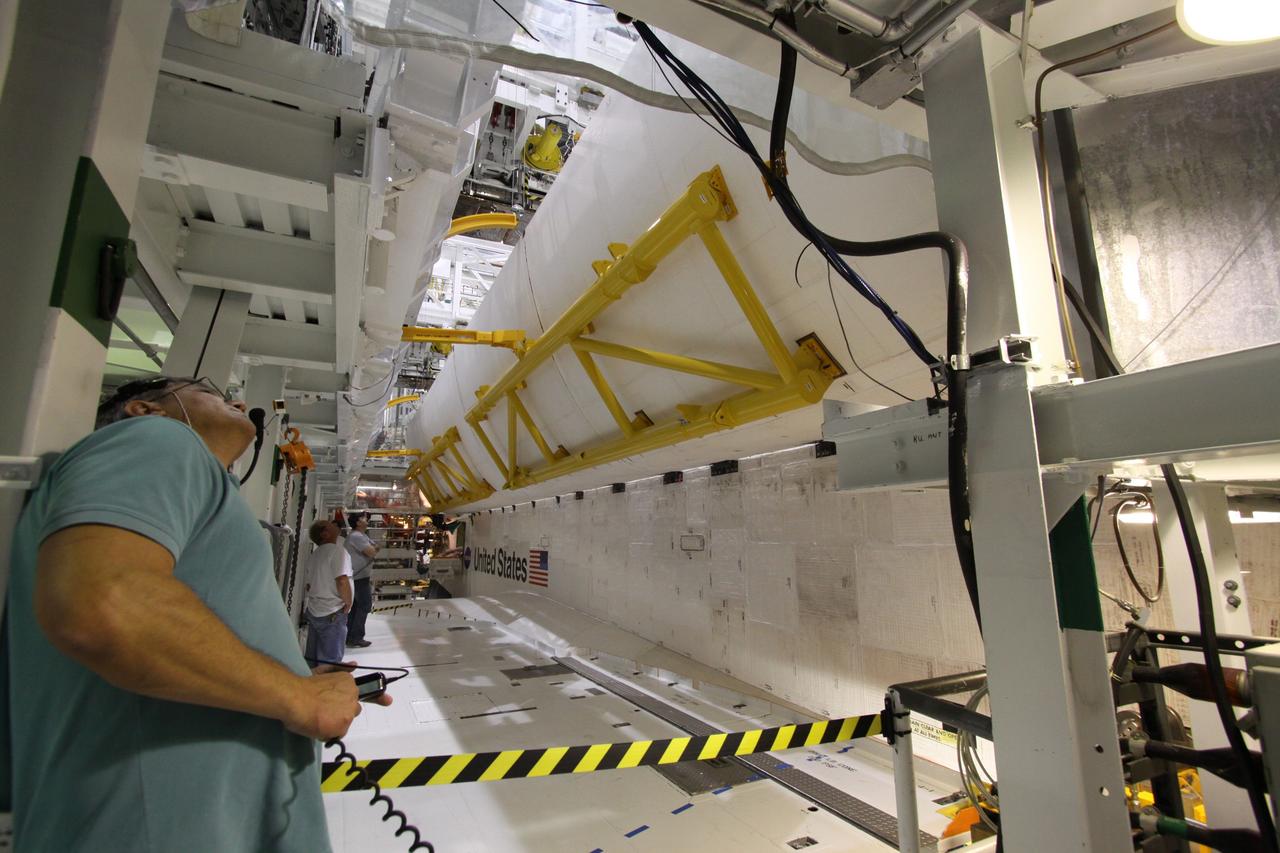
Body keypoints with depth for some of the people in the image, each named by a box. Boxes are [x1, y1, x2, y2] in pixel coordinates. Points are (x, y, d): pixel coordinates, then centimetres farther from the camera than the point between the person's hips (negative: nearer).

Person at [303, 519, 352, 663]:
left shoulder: (313, 555, 11)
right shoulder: (336, 550, -16)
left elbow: (309, 585, 18)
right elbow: (342, 581, -26)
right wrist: (348, 603, -12)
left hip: (313, 611, 8)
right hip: (332, 613, -8)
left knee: (312, 657, 16)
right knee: (330, 661, 1)